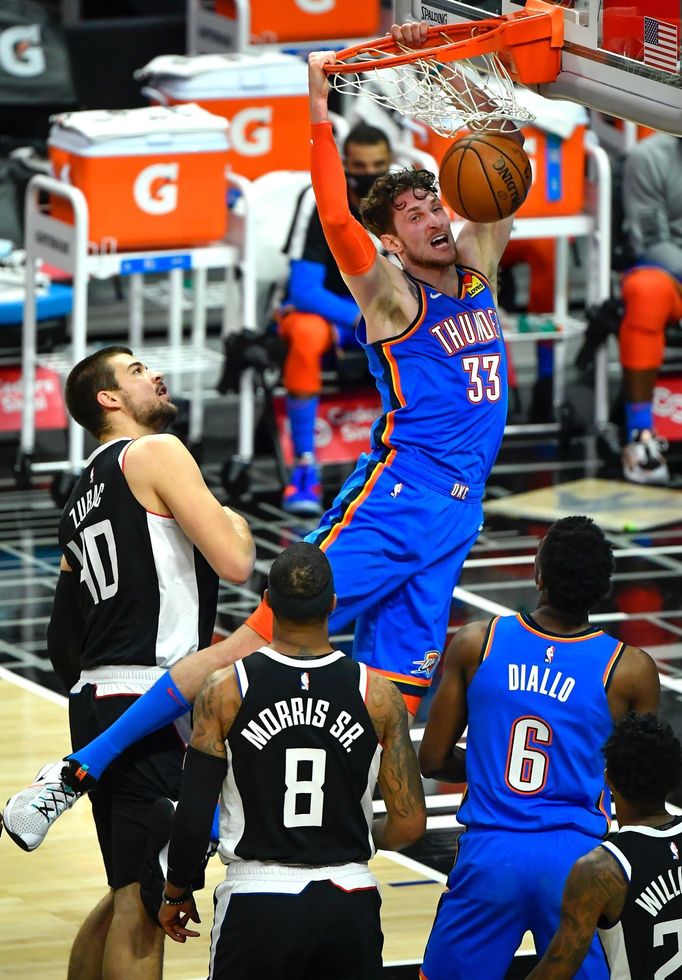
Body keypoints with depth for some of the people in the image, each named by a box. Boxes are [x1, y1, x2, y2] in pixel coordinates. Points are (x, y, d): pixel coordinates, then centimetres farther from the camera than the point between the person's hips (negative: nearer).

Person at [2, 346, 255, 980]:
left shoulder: (84, 492, 20)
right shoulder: (156, 454, -6)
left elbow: (62, 640, 22)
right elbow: (234, 564, -14)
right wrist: (236, 521, 6)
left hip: (94, 700, 9)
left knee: (127, 897, 19)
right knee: (144, 903, -9)